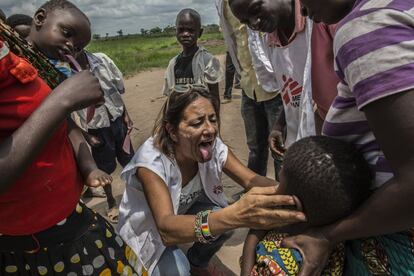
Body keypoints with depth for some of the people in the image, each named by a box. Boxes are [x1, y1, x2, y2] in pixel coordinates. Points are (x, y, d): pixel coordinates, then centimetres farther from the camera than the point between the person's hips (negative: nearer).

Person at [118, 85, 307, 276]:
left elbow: (251, 180, -27)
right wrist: (234, 215, -65)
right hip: (148, 230, -4)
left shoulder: (214, 147, -21)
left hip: (184, 211, 5)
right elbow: (167, 229, -48)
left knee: (224, 217, -23)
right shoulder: (151, 159, -36)